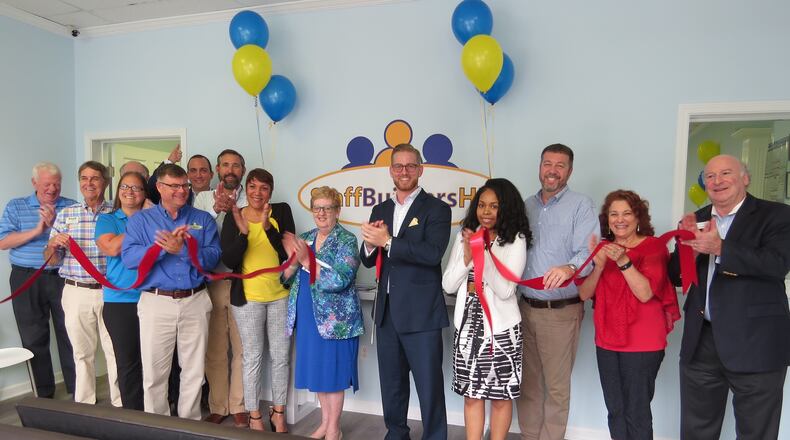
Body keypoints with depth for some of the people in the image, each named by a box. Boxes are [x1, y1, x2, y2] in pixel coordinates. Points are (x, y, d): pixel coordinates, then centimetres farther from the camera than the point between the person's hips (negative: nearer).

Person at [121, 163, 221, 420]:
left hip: (196, 302, 1)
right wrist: (164, 246, -18)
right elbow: (128, 257, -8)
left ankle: (190, 424, 27)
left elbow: (213, 257, -7)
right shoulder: (141, 219, 6)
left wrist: (181, 249, -21)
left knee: (194, 371, 10)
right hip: (156, 302, -1)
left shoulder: (203, 219, 7)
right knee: (154, 372, 6)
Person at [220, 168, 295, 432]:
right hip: (247, 297, -1)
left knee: (281, 356, 10)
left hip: (281, 295, 1)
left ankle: (278, 412, 27)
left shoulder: (282, 211, -2)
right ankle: (254, 416, 23)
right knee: (252, 358, 7)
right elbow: (229, 261, -8)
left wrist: (267, 227, -22)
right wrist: (243, 232, -23)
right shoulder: (233, 217, -1)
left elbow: (290, 252, -10)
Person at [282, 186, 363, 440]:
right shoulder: (305, 239, 10)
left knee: (333, 370, 3)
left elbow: (339, 280, -21)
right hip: (308, 316, 6)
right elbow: (286, 275, 7)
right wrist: (293, 259, -14)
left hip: (335, 318, -6)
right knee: (317, 369, 14)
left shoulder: (346, 241, -8)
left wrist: (306, 259, -23)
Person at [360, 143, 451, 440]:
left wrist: (388, 241, -21)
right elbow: (368, 261, 11)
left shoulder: (436, 209, -6)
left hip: (421, 313, -6)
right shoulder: (380, 210, 12)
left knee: (429, 385, 2)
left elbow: (433, 253, -22)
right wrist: (370, 243, -11)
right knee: (391, 383, 19)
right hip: (387, 311, 6)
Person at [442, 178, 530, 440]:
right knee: (471, 393, 12)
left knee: (501, 394, 11)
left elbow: (505, 290, -16)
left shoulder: (515, 241, -8)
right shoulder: (464, 236, 3)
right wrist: (467, 256, -14)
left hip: (501, 327, -3)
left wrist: (482, 254, -22)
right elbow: (448, 285, 0)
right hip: (468, 325, 3)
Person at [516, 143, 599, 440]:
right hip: (526, 307, 5)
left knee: (556, 386, 6)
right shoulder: (526, 206, 11)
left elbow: (588, 252, -18)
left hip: (561, 312, -5)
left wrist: (569, 268, -38)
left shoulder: (581, 205, -5)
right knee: (527, 382, 15)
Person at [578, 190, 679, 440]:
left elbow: (645, 293, -17)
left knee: (636, 412, -2)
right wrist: (599, 265, -15)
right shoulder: (602, 248, 7)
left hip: (643, 343, -4)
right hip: (607, 341, 4)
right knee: (615, 410, 11)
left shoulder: (653, 246, -5)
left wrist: (623, 261, -27)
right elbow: (584, 294, 0)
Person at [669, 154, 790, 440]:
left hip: (755, 344, -4)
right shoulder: (695, 222, 10)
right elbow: (676, 276, 8)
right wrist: (686, 241, -9)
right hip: (701, 343, 5)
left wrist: (719, 248, -27)